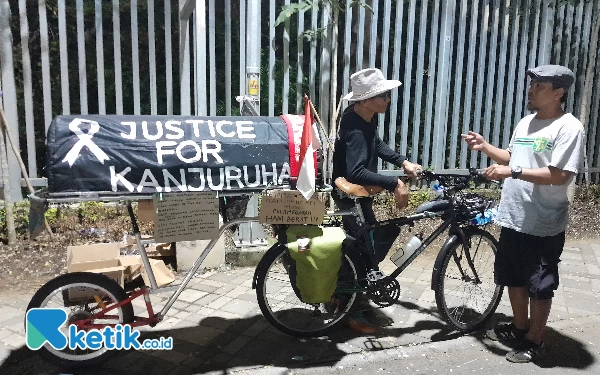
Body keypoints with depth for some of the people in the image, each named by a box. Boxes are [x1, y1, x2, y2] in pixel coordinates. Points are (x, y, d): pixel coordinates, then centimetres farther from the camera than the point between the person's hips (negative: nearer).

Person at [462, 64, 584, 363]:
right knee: (515, 279, 20)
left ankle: (534, 341, 25)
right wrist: (484, 146, 6)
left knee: (540, 286, 8)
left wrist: (511, 173, -26)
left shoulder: (569, 127, -14)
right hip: (513, 219, 8)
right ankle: (519, 327, 40)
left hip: (544, 226, -8)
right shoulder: (525, 122, 10)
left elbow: (561, 175, -23)